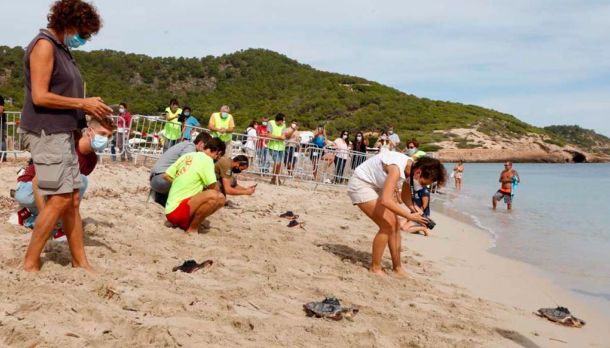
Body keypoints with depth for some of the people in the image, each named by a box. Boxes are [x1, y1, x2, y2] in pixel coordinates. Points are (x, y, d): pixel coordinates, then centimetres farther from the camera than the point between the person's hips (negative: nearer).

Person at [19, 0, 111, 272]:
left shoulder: (62, 50, 19)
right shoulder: (44, 45, -9)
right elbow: (40, 96, -17)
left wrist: (90, 108, 7)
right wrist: (83, 103, -13)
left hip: (62, 132, 9)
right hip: (46, 132, -9)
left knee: (73, 199, 8)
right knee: (59, 199, -10)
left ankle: (81, 263, 12)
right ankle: (30, 264, -1)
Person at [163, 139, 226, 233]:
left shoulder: (186, 156, 13)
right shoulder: (207, 160, -10)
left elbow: (166, 176, 16)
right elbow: (213, 188, -14)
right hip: (176, 211, -9)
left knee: (220, 199, 10)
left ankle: (186, 224, 6)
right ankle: (192, 229, -12)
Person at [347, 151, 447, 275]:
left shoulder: (411, 168, -7)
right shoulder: (396, 168, -33)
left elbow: (405, 196, 8)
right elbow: (386, 200, -41)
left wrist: (414, 210, -10)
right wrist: (409, 216, -35)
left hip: (376, 186, 9)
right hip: (360, 184, -9)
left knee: (395, 224, 7)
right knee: (387, 226, -14)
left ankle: (397, 267, 18)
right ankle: (375, 268, 0)